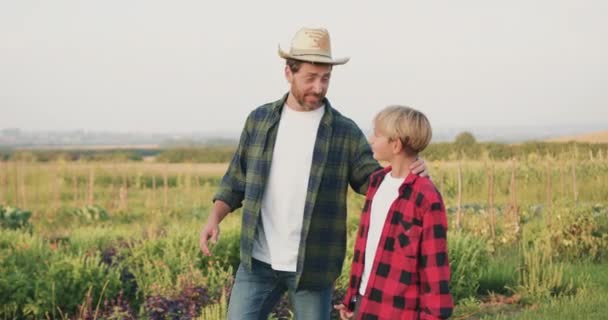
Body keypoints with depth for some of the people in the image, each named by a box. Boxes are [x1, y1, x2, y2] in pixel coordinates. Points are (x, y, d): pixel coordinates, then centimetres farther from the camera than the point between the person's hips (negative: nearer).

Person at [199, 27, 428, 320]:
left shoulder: (345, 131, -2)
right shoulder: (259, 120, 5)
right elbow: (236, 179, 10)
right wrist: (214, 218, -4)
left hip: (312, 264, -2)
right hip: (259, 260, 2)